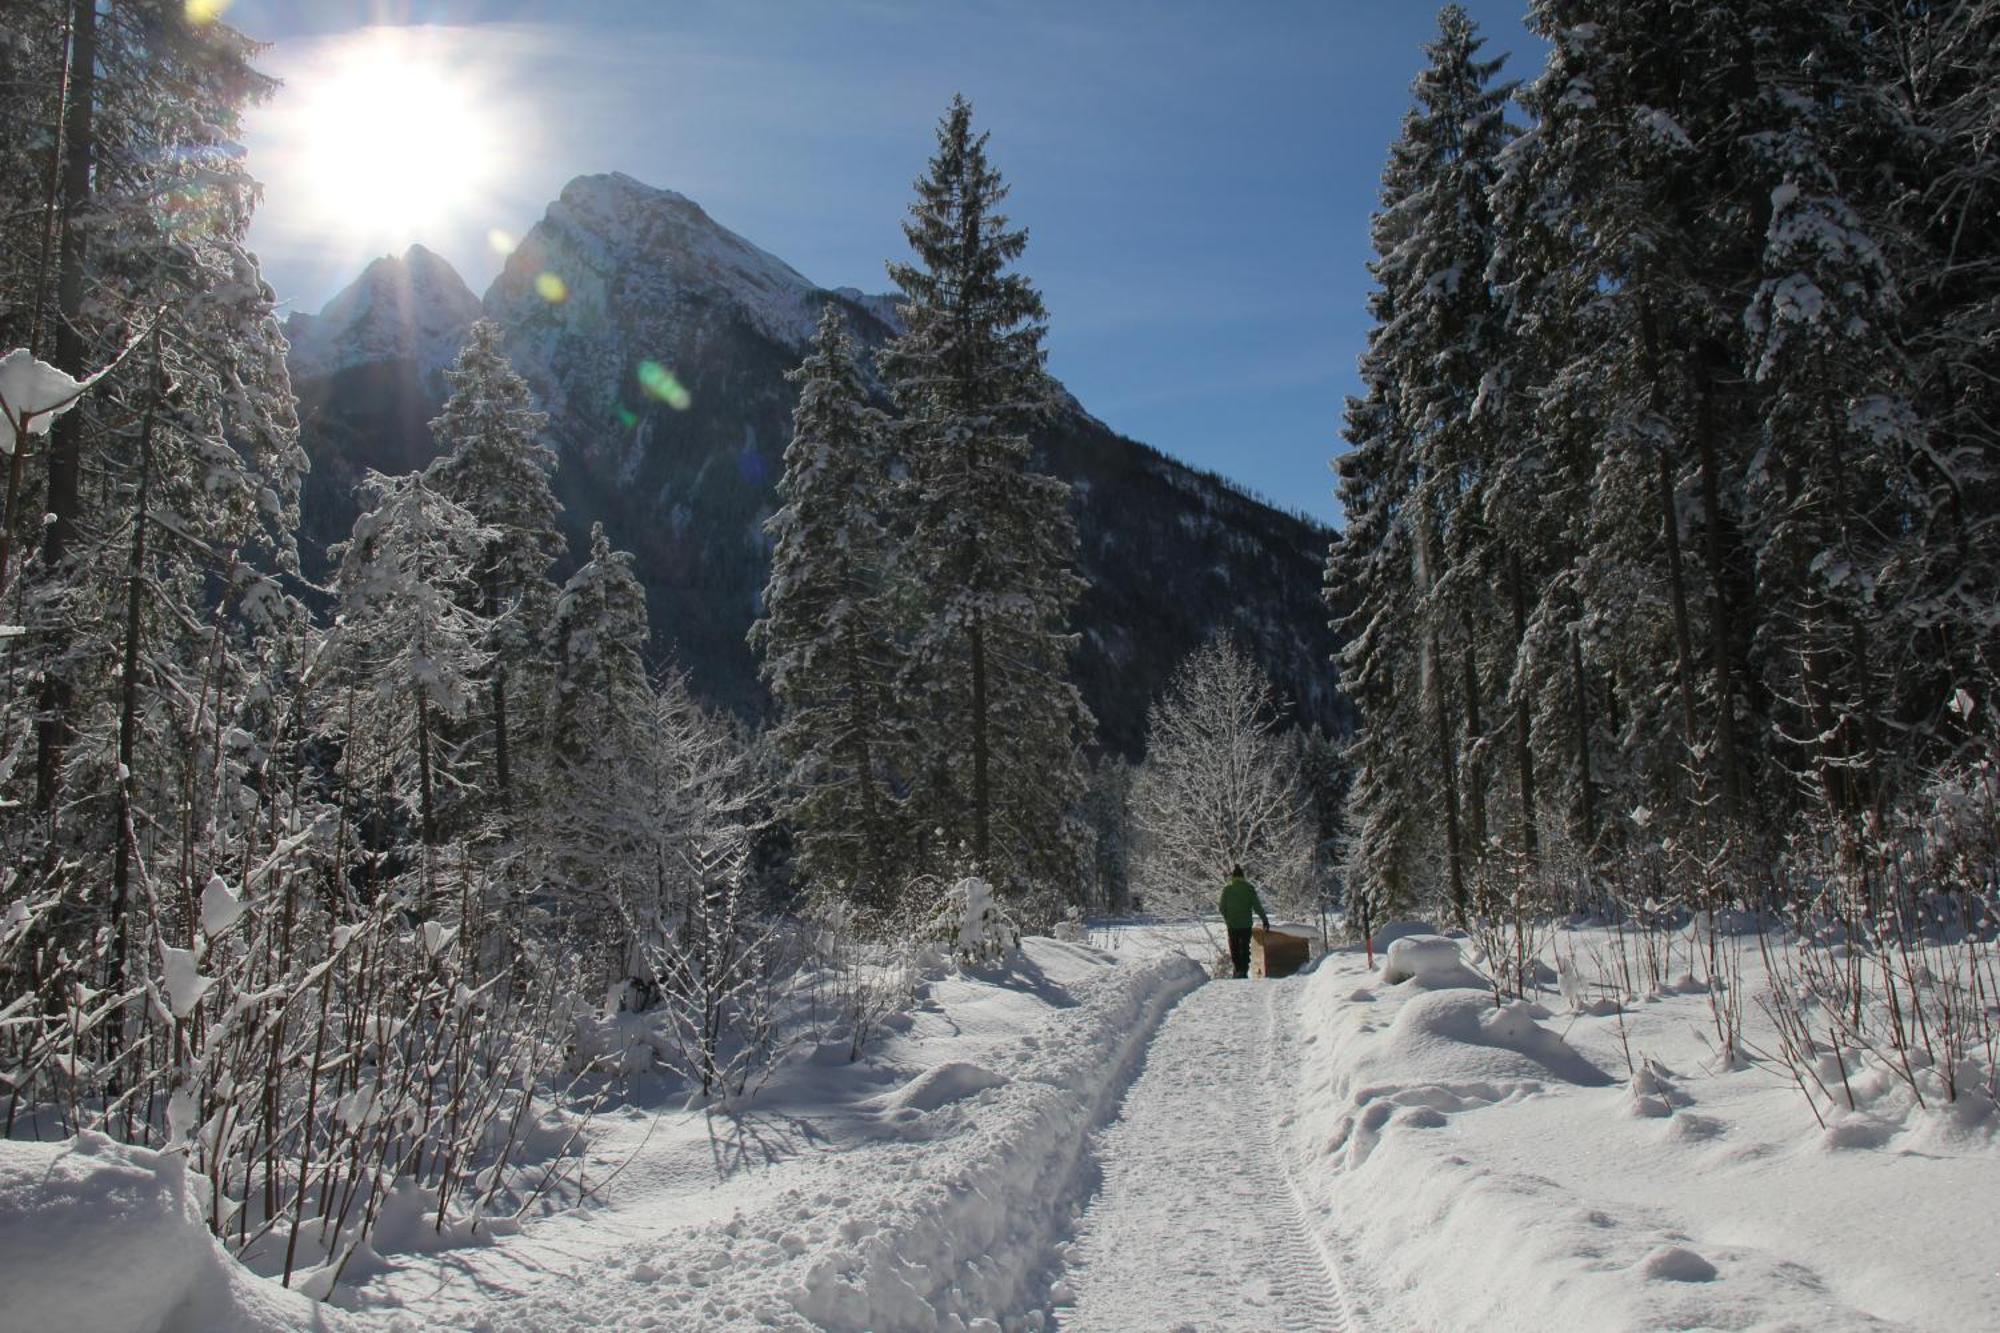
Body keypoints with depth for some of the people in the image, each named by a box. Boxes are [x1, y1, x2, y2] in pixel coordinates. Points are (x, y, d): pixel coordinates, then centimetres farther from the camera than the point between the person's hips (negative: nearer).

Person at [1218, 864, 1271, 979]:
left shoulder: (1227, 888, -3)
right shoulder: (1249, 887, -5)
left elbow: (1222, 907, 1)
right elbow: (1257, 906, -7)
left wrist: (1226, 919, 19)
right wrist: (1265, 920, -1)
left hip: (1232, 924, 0)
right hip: (1246, 923, 0)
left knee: (1234, 948, 11)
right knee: (1245, 948, 10)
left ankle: (1237, 969, 0)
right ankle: (1244, 971, 7)